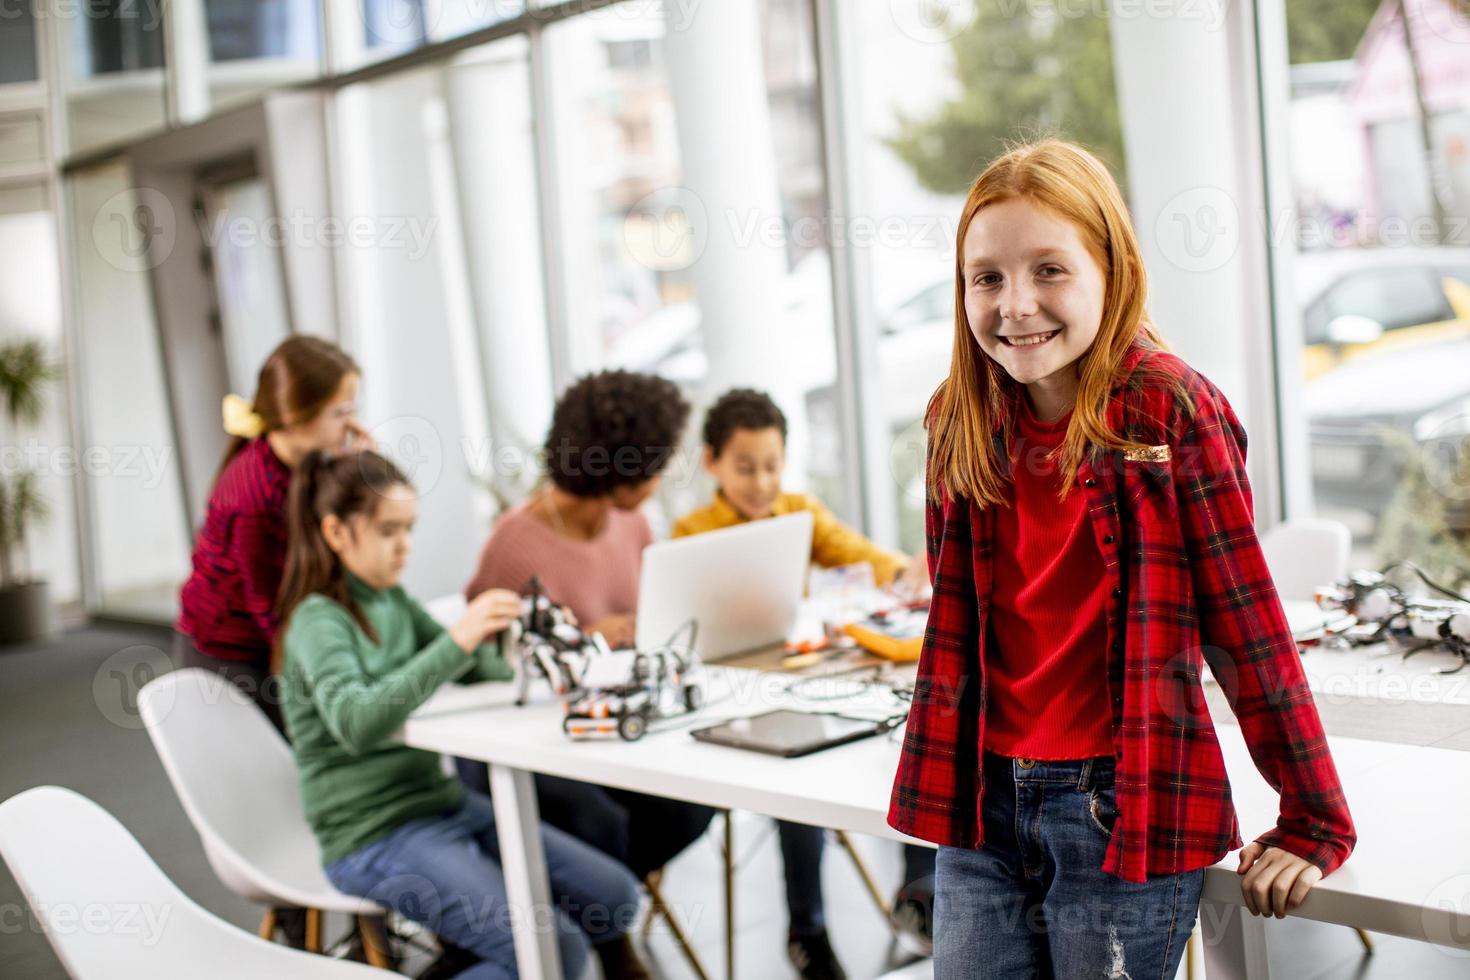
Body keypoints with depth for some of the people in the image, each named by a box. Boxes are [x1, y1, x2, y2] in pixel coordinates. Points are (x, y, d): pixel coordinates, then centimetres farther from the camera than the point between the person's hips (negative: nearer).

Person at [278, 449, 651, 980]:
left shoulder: (392, 600, 8)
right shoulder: (318, 620, -14)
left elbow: (477, 667, 19)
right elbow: (356, 723, -31)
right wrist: (457, 640, -37)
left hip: (442, 801, 8)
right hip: (376, 837, -8)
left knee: (614, 894, -1)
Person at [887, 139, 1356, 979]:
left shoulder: (1171, 410, -11)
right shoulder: (963, 422, 5)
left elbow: (1246, 617, -11)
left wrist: (1315, 825, -8)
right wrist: (940, 777, 15)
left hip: (1127, 810, -5)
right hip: (984, 806, 5)